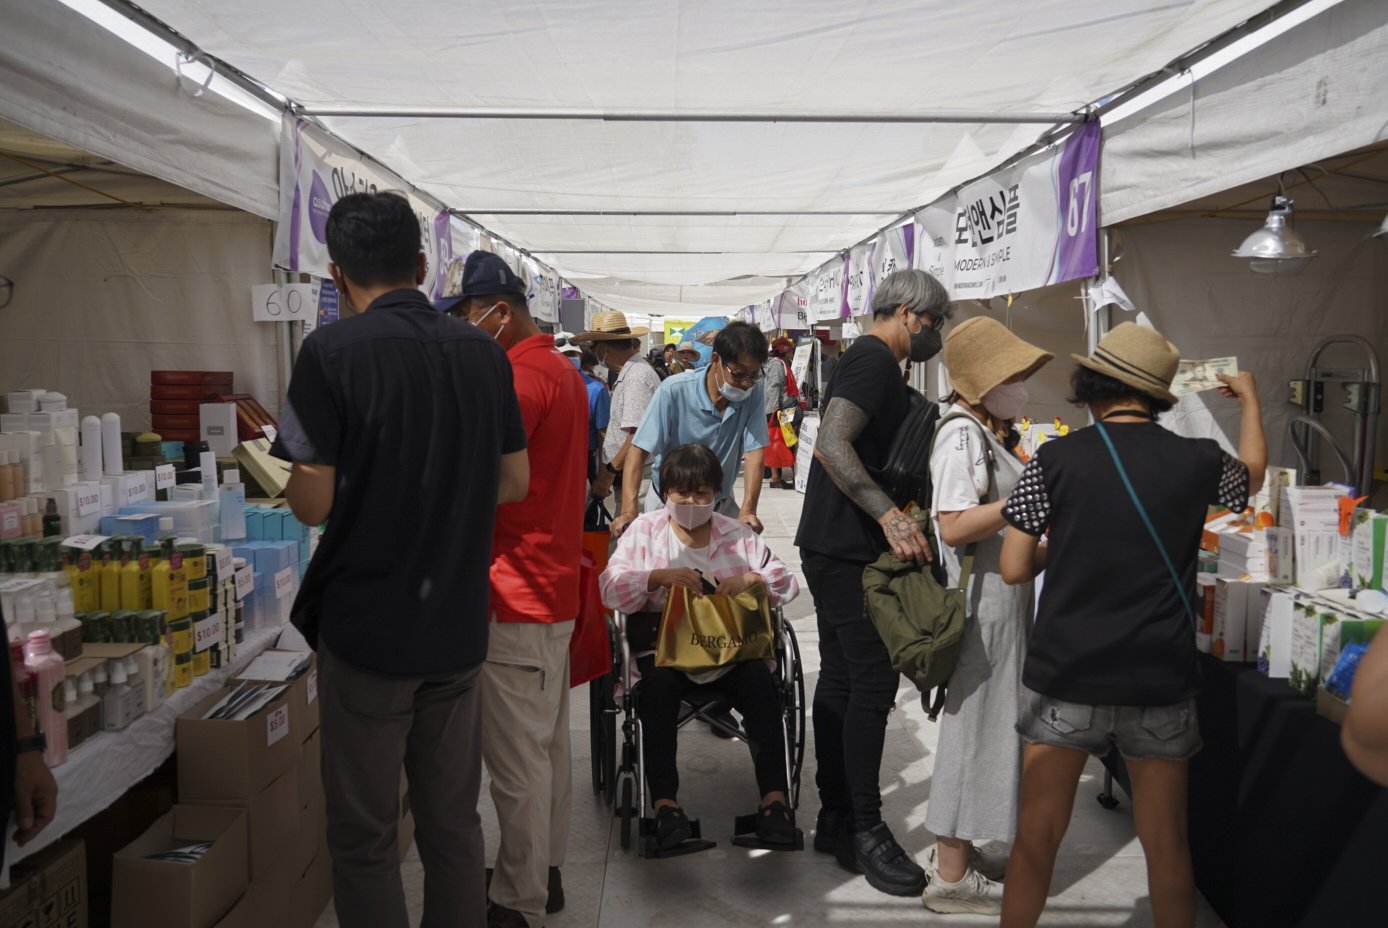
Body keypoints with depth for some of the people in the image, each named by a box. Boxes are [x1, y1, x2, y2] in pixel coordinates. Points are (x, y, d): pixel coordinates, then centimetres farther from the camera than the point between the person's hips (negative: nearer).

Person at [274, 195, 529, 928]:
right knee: (453, 820, 15)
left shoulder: (333, 351, -12)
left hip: (367, 625, -4)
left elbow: (313, 504, -13)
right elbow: (514, 483, 9)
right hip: (458, 622, 5)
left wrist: (293, 478, 8)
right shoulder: (483, 352, 3)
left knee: (363, 833, 9)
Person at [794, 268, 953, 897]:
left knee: (841, 677, 13)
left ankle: (835, 818, 21)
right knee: (874, 679, -7)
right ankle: (865, 829, 2)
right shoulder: (874, 360, -13)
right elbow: (831, 445, -27)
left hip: (837, 548, 11)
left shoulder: (872, 362, 19)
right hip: (847, 551, -11)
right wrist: (889, 514, -34)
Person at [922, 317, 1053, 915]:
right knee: (974, 725, -2)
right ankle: (950, 877, 9)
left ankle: (958, 849, 30)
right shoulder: (962, 433, -18)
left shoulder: (987, 430, 12)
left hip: (1001, 598, 10)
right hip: (981, 602, -10)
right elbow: (954, 526, -27)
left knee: (987, 721, 17)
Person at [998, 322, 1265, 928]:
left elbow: (1014, 569, -6)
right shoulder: (1197, 461, -2)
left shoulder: (1056, 460, -8)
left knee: (1037, 836, 11)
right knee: (1166, 843, 15)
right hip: (1161, 682, 2)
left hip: (1065, 678, -1)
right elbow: (1252, 473, 23)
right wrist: (1250, 399, 39)